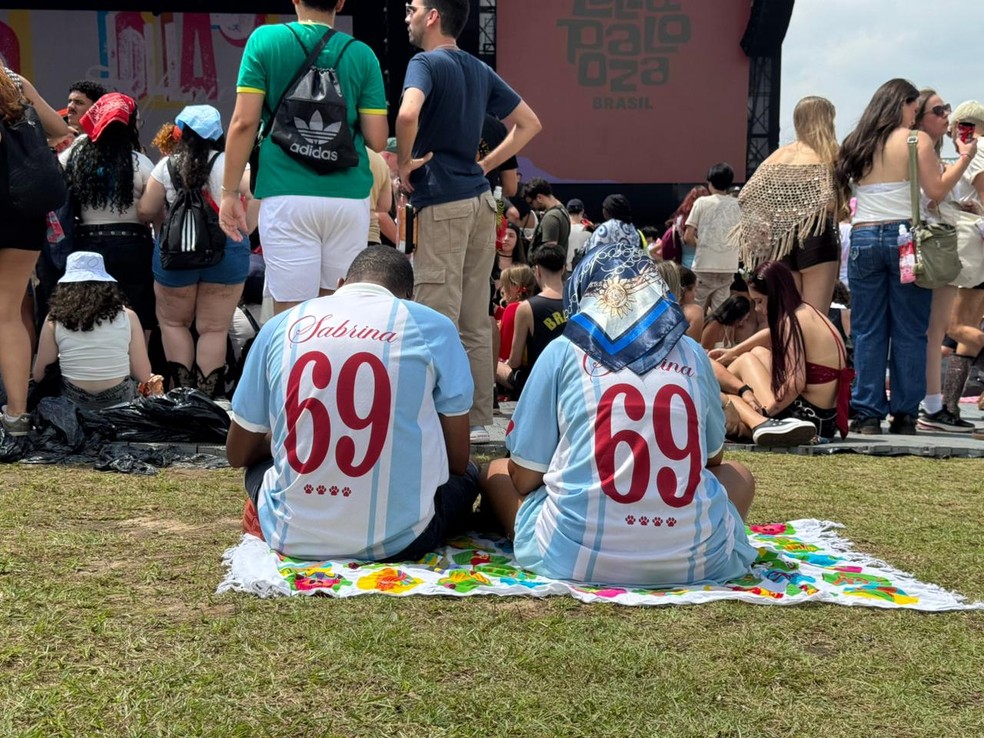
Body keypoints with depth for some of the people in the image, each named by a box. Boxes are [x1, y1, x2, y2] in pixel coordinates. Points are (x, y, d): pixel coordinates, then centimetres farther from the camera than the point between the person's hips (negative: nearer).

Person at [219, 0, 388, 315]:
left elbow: (244, 122, -3)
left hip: (288, 195, -2)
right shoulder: (362, 54, 5)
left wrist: (230, 192, 4)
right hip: (349, 196, 2)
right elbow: (377, 140, 2)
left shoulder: (265, 41, 2)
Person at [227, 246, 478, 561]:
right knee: (468, 475, 29)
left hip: (294, 537, 2)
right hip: (399, 540, -2)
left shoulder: (281, 326, 5)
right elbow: (457, 461, 4)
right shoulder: (433, 326, -1)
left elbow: (237, 455, 13)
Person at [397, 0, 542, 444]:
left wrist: (404, 164, -11)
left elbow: (408, 114, -27)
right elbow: (529, 124, 19)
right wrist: (484, 165, 15)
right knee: (475, 323, 10)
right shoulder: (480, 70, 16)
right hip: (478, 199, 8)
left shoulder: (426, 63, -7)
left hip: (441, 202, -8)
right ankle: (477, 420, 14)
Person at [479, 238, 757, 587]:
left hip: (574, 557, -2)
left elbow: (524, 477, 3)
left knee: (495, 473, 26)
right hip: (696, 559, 2)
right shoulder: (692, 355, 9)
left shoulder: (562, 352, 2)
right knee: (738, 475, 33)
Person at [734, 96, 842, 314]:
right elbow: (829, 204, -18)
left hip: (780, 243, 5)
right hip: (815, 238, -5)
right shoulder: (828, 156, -5)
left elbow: (747, 195, 5)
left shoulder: (778, 155, 10)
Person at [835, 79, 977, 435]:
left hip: (863, 237, 3)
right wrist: (964, 157, 2)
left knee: (867, 331, 5)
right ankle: (904, 415, 4)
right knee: (909, 331, 3)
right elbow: (936, 192, -6)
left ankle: (868, 415, 4)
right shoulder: (917, 141, -1)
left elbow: (841, 195, 12)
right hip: (906, 237, -3)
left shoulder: (854, 145, 11)